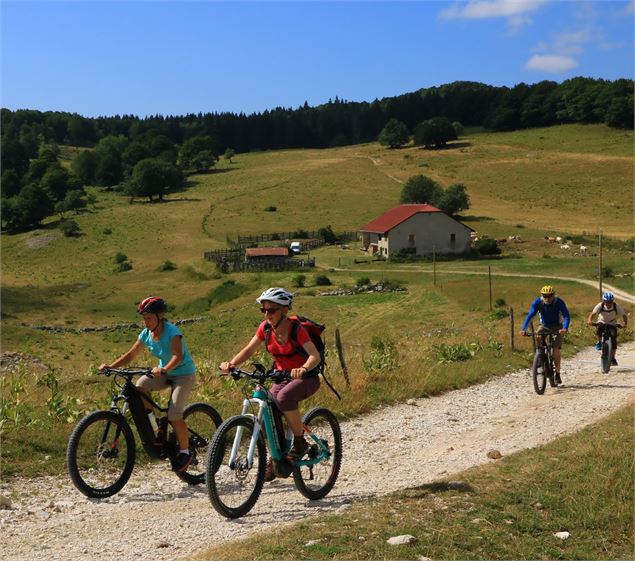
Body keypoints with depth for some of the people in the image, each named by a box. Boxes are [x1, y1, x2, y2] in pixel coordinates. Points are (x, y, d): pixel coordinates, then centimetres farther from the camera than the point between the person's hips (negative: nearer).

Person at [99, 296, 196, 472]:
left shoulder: (172, 331, -23)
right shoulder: (146, 334, -4)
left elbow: (177, 356, -35)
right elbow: (130, 355, -3)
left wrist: (164, 369, -53)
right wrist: (111, 366, -18)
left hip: (184, 374, -6)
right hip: (164, 373, 6)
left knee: (174, 414, -20)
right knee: (141, 385, -23)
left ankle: (185, 452, -1)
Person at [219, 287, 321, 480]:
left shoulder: (296, 329, -22)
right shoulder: (265, 328, -6)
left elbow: (315, 355, -31)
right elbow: (249, 349, -1)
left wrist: (302, 369, -51)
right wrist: (231, 364, -19)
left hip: (306, 377, -6)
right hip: (283, 376, 6)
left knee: (284, 397, -35)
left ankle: (300, 442, -15)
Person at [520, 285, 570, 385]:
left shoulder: (559, 302, -25)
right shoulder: (537, 302, -21)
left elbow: (566, 316, -31)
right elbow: (530, 315, -26)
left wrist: (565, 329, -49)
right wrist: (523, 329, -40)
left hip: (557, 327, -2)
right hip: (544, 326, 2)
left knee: (556, 349, -17)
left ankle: (557, 374, -6)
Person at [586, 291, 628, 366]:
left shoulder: (617, 306, -21)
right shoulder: (600, 306, -23)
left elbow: (624, 315, -19)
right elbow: (592, 313, -28)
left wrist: (625, 323, -38)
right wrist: (589, 320, -48)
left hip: (612, 324, 0)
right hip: (602, 323, 0)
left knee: (614, 339, -19)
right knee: (599, 329, -35)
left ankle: (612, 358, -5)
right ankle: (599, 342, -3)